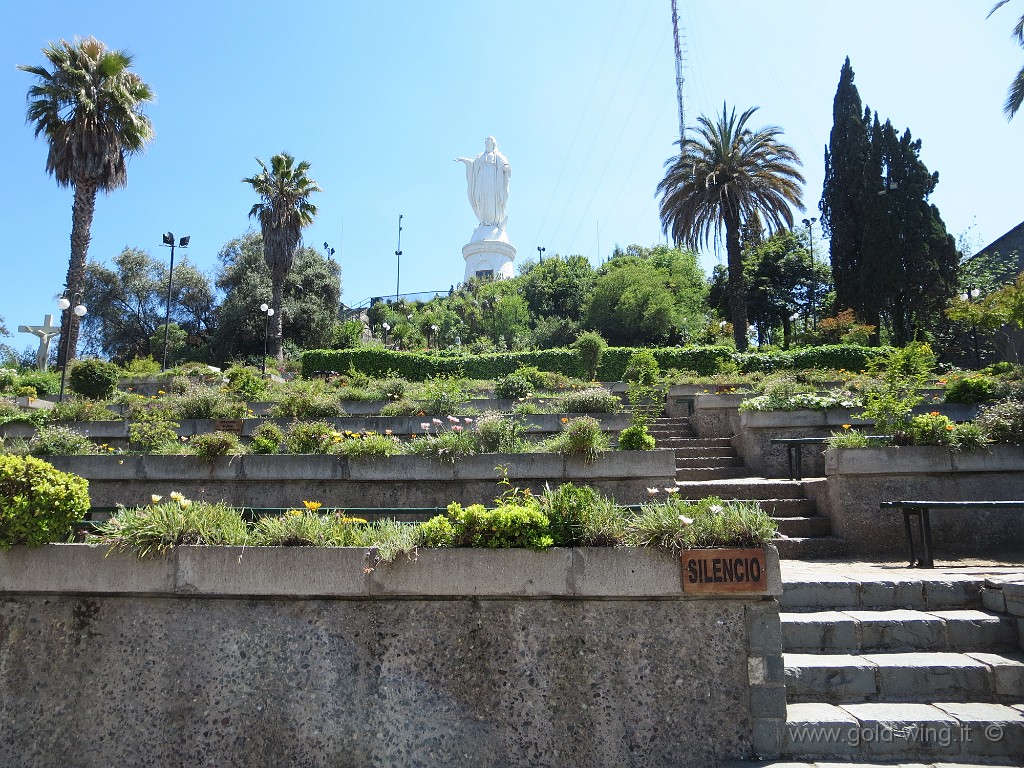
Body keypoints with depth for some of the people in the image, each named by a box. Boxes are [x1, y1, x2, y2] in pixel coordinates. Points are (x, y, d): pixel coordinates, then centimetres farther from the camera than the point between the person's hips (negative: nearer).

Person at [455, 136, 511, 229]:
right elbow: (473, 163, 20)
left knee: (493, 198, -14)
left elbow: (504, 164, 0)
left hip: (493, 178, -4)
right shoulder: (481, 156, 29)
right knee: (483, 199, -8)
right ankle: (485, 221, -10)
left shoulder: (497, 155, 15)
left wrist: (507, 167, -23)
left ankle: (495, 220, -16)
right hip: (482, 178, 4)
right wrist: (463, 159, 7)